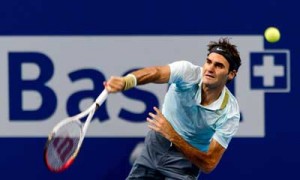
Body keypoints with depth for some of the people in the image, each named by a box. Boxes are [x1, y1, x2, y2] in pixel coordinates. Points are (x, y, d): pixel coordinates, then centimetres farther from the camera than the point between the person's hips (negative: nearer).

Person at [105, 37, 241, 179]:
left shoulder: (230, 113, -27)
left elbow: (209, 164, -28)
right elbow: (156, 72, -46)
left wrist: (172, 136, -39)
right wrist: (126, 81, -68)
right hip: (156, 145, 3)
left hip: (187, 159, -3)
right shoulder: (188, 72, -24)